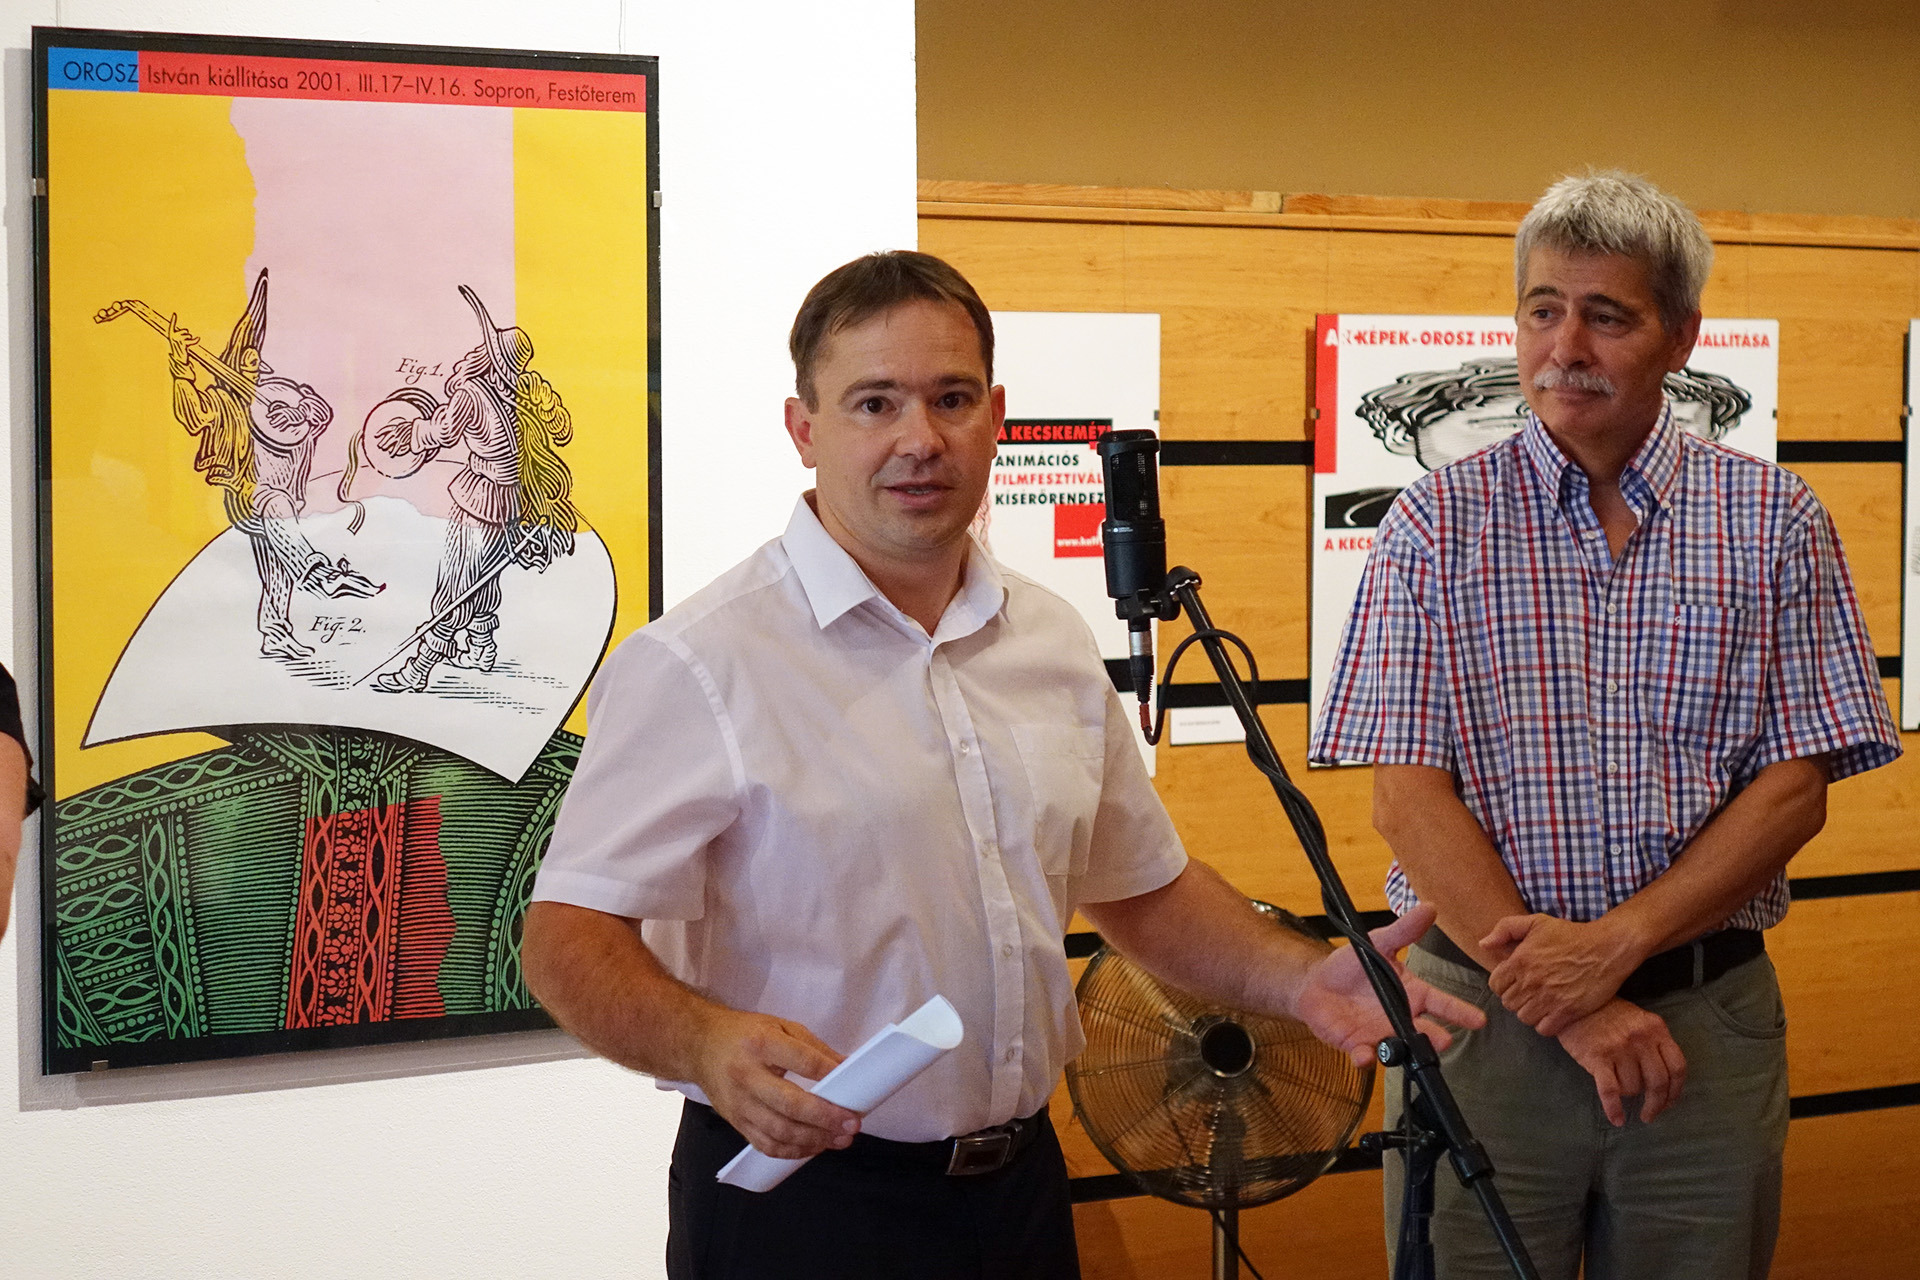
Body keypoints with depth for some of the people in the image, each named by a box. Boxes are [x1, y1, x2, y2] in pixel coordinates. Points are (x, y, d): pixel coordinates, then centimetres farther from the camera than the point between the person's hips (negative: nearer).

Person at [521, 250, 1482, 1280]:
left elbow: (1142, 886, 18)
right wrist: (709, 1045, -35)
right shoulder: (699, 665, -14)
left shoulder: (1055, 644, 8)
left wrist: (1298, 980, 2)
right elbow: (569, 935, -17)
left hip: (1021, 1188, 6)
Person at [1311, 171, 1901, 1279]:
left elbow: (1797, 789, -2)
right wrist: (1570, 1005, -14)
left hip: (1707, 1019, 1)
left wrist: (1616, 942, -15)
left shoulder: (1776, 522, 3)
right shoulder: (1438, 522, 0)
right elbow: (1407, 793, -6)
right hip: (1481, 1010, -1)